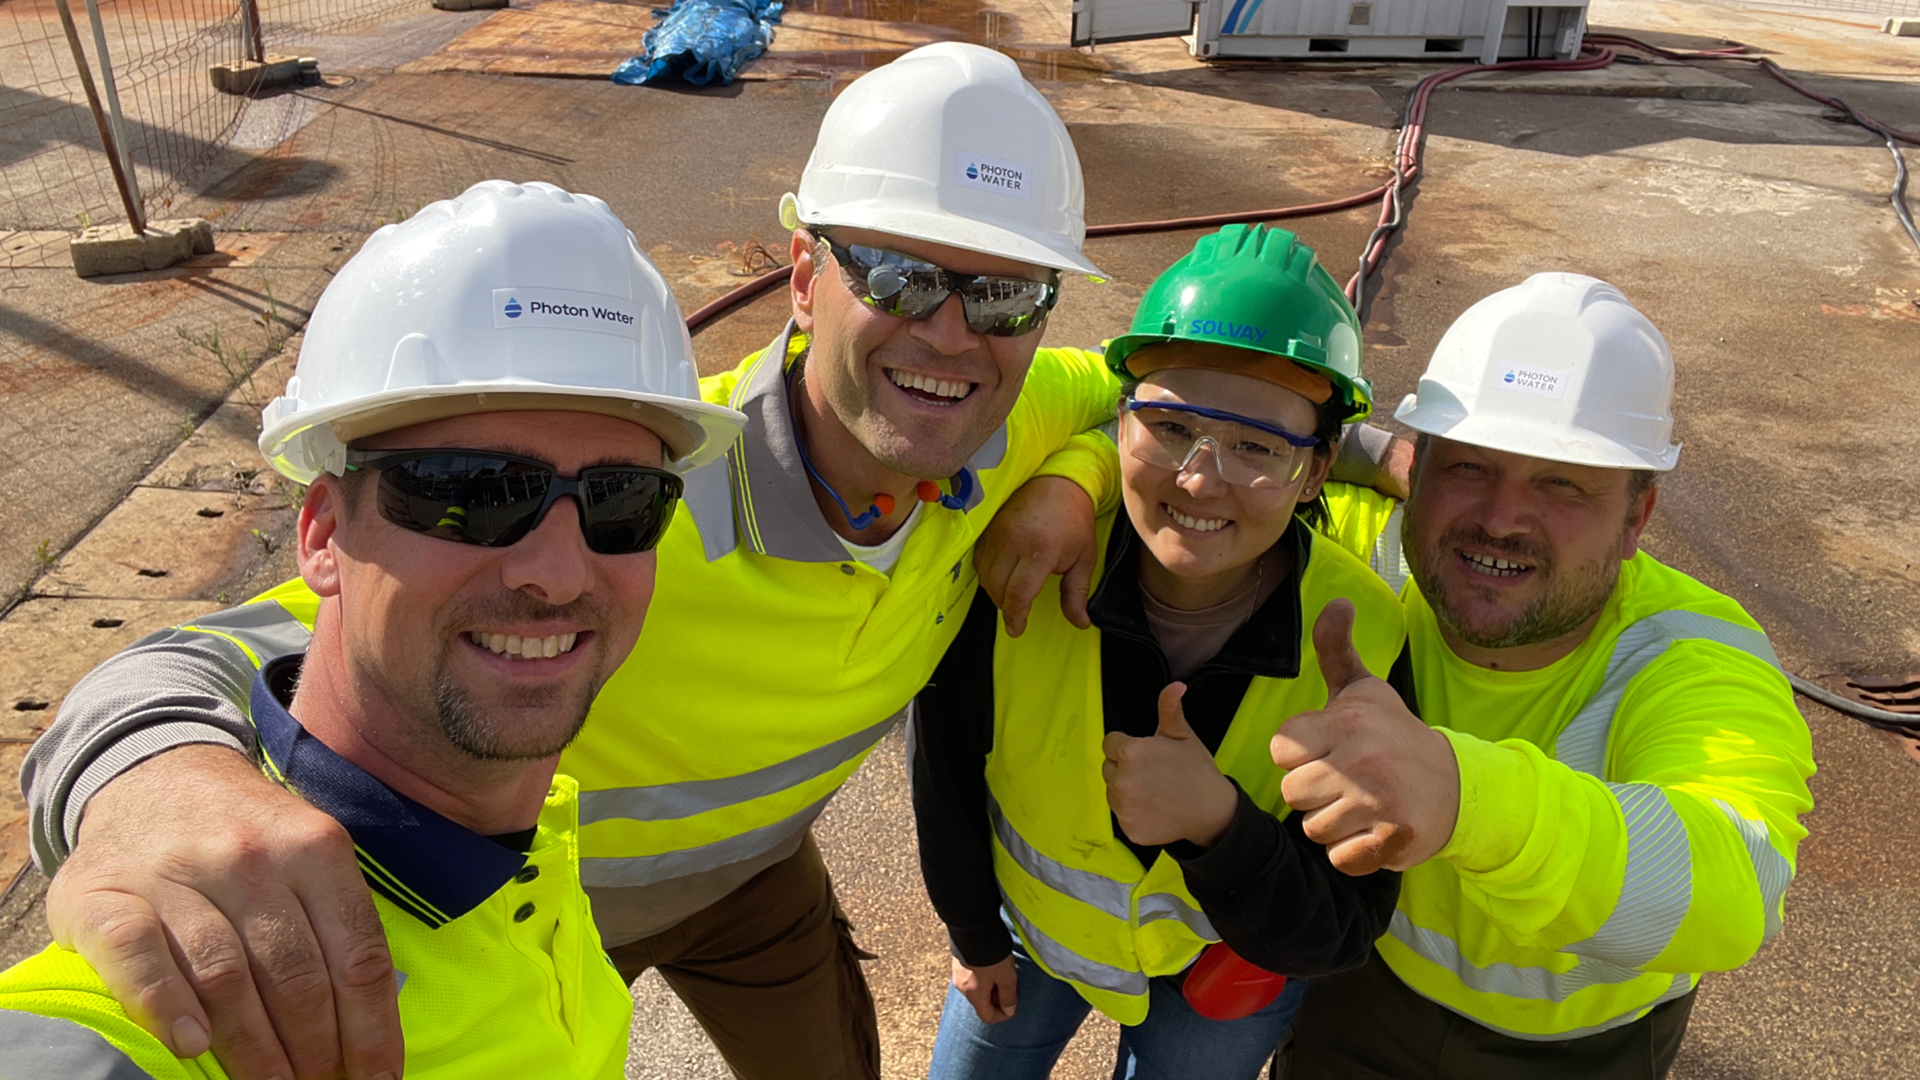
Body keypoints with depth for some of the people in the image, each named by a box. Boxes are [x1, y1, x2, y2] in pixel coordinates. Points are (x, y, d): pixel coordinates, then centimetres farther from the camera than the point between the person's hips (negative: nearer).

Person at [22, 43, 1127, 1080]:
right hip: (538, 893, -4)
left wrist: (1074, 480, -27)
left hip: (752, 861, 5)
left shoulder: (1004, 418, -24)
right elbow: (282, 659, -47)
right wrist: (160, 785, -71)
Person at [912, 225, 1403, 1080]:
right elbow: (947, 766, -12)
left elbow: (1337, 935, -23)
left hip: (1233, 968, 0)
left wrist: (1219, 824, -42)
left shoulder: (1363, 644, -31)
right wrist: (973, 933, 4)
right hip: (1035, 915, 1)